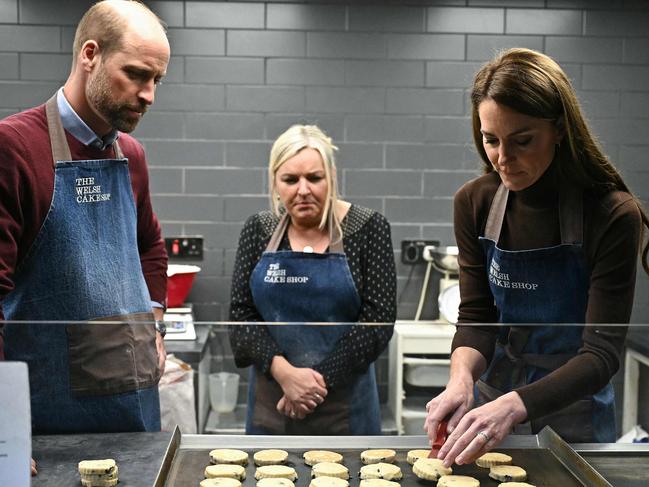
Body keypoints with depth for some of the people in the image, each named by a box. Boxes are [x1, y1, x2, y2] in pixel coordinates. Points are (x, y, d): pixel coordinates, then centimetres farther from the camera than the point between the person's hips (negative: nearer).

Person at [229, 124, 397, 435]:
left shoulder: (367, 228, -6)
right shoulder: (258, 230, 2)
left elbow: (378, 319, -10)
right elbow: (240, 315, -2)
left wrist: (319, 379, -16)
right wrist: (283, 371, -17)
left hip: (343, 403, -2)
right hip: (270, 402, 3)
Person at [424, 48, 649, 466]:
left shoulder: (613, 215, -22)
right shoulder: (475, 203, -10)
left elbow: (602, 353, -24)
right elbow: (475, 318, -8)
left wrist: (514, 405, -39)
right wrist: (462, 379, -29)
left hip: (574, 416, -3)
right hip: (493, 401, 4)